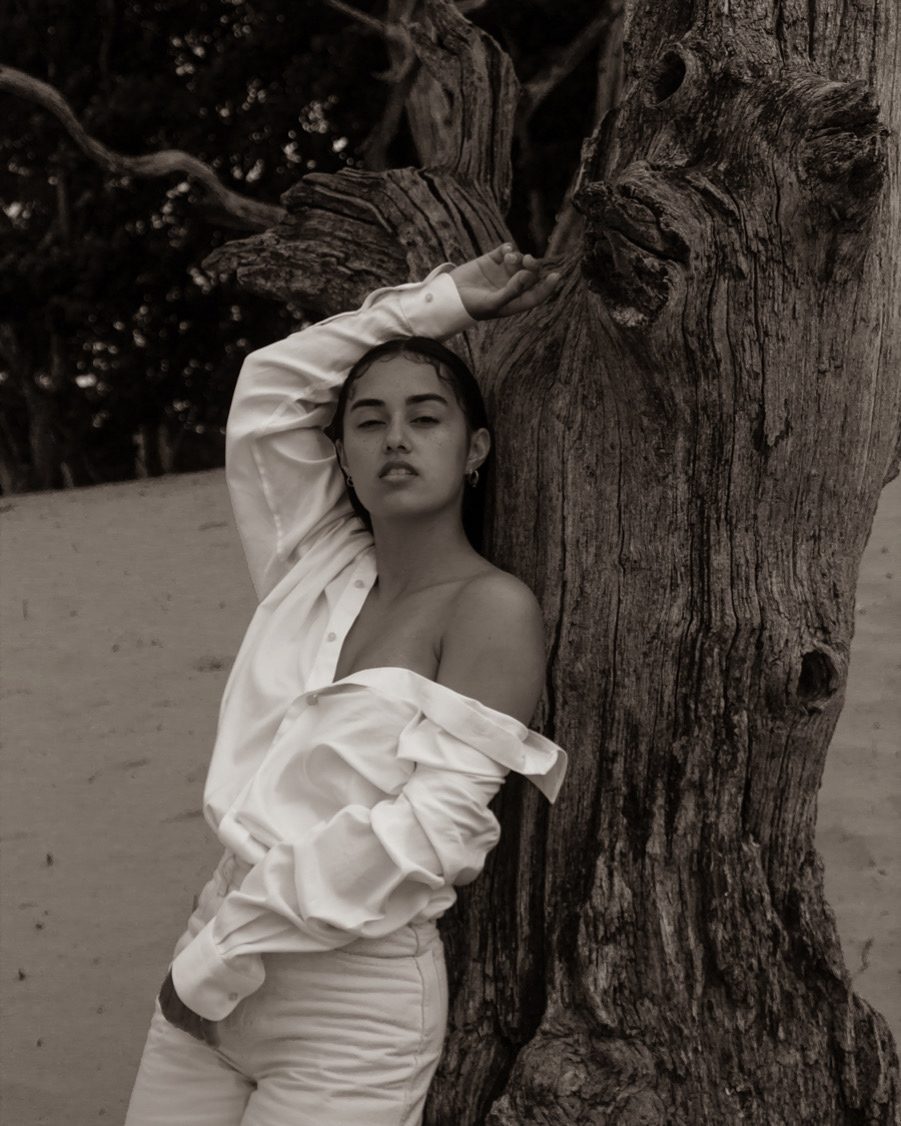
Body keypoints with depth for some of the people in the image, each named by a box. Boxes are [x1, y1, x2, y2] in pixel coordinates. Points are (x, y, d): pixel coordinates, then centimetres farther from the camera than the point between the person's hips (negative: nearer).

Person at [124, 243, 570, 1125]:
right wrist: (444, 301, 12)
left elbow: (427, 835, -18)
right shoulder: (319, 571, 7)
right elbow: (270, 386, 13)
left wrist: (226, 952, -14)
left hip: (358, 999, -5)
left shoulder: (491, 608, -10)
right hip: (213, 966, 5)